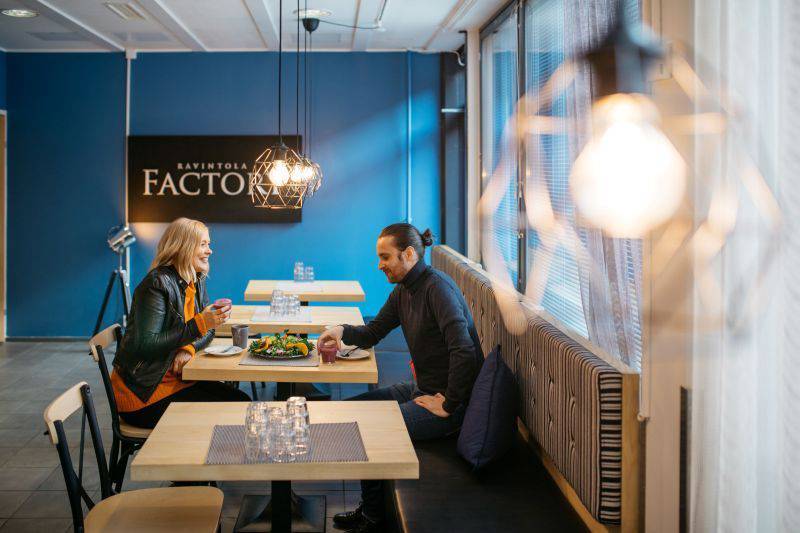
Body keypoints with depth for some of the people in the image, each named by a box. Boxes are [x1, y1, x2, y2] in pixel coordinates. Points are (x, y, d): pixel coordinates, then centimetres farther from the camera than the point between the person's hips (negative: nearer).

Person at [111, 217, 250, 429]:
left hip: (179, 378, 8)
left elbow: (207, 332, 12)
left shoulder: (197, 281, 7)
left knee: (242, 402, -6)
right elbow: (146, 346, -25)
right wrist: (199, 323, -29)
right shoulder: (158, 284, -19)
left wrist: (189, 349, -12)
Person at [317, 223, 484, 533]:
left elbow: (464, 351, -31)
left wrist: (448, 405, -24)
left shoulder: (437, 287, -22)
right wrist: (342, 331, -2)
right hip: (422, 388, 10)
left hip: (449, 399, -10)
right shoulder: (402, 291, 8)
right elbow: (373, 333, 19)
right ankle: (370, 507, 19)